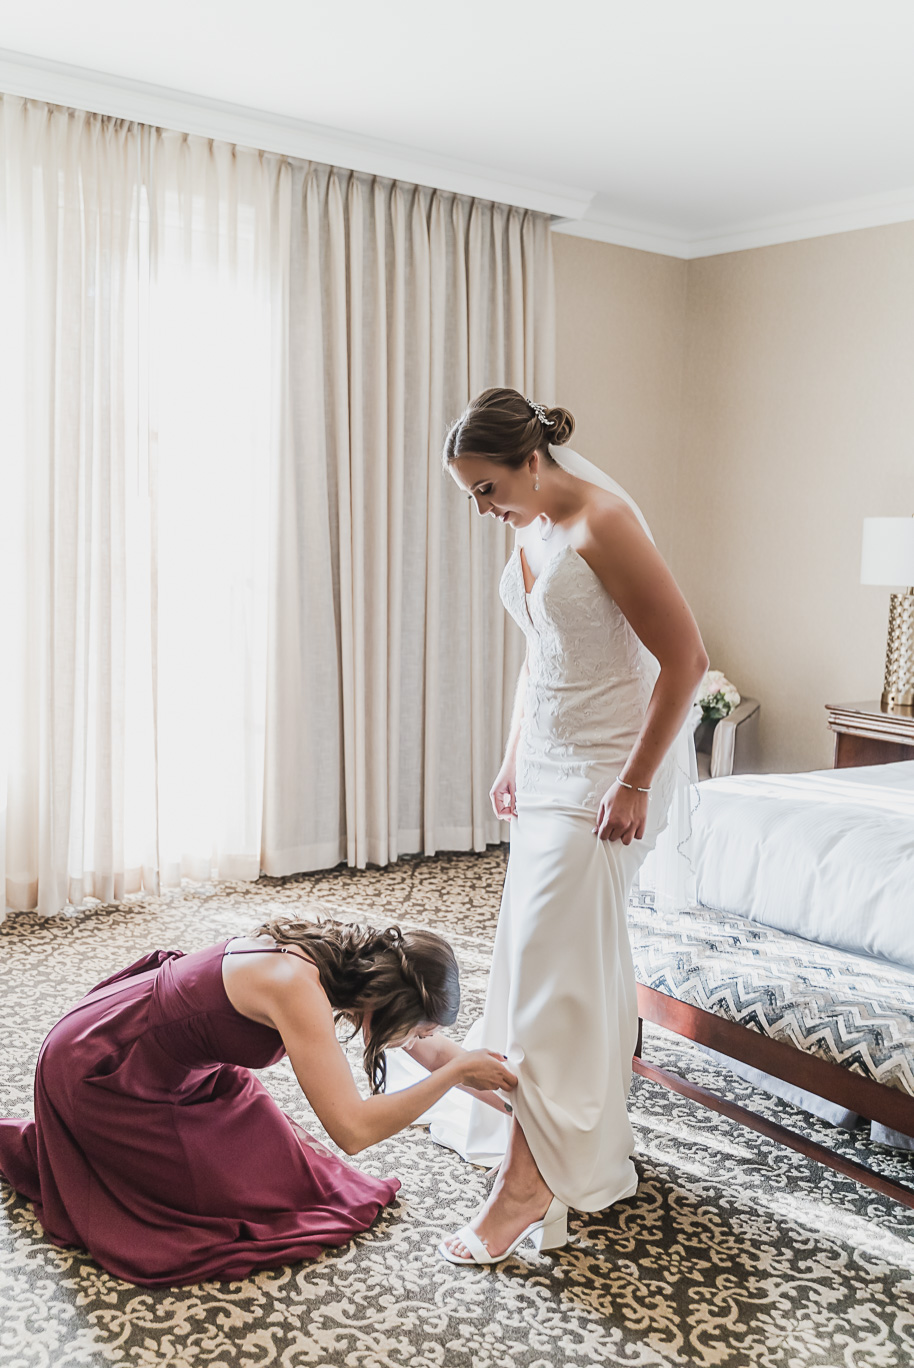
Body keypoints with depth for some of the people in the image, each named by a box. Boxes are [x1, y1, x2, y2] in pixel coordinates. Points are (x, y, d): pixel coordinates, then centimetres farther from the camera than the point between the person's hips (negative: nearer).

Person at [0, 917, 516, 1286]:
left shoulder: (343, 954, -9)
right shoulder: (298, 988, -35)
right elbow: (353, 1128, -38)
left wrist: (475, 1082, 10)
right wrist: (456, 1072, -28)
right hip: (96, 1074, -8)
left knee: (260, 1150, 16)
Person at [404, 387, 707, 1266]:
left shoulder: (603, 523, -20)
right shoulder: (530, 528, 8)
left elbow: (685, 659, -20)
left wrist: (635, 783, -19)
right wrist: (515, 758, 15)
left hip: (612, 765, -9)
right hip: (551, 758, 9)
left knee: (551, 958, -8)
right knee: (587, 952, 16)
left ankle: (528, 1179, 1)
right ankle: (592, 1141, 31)